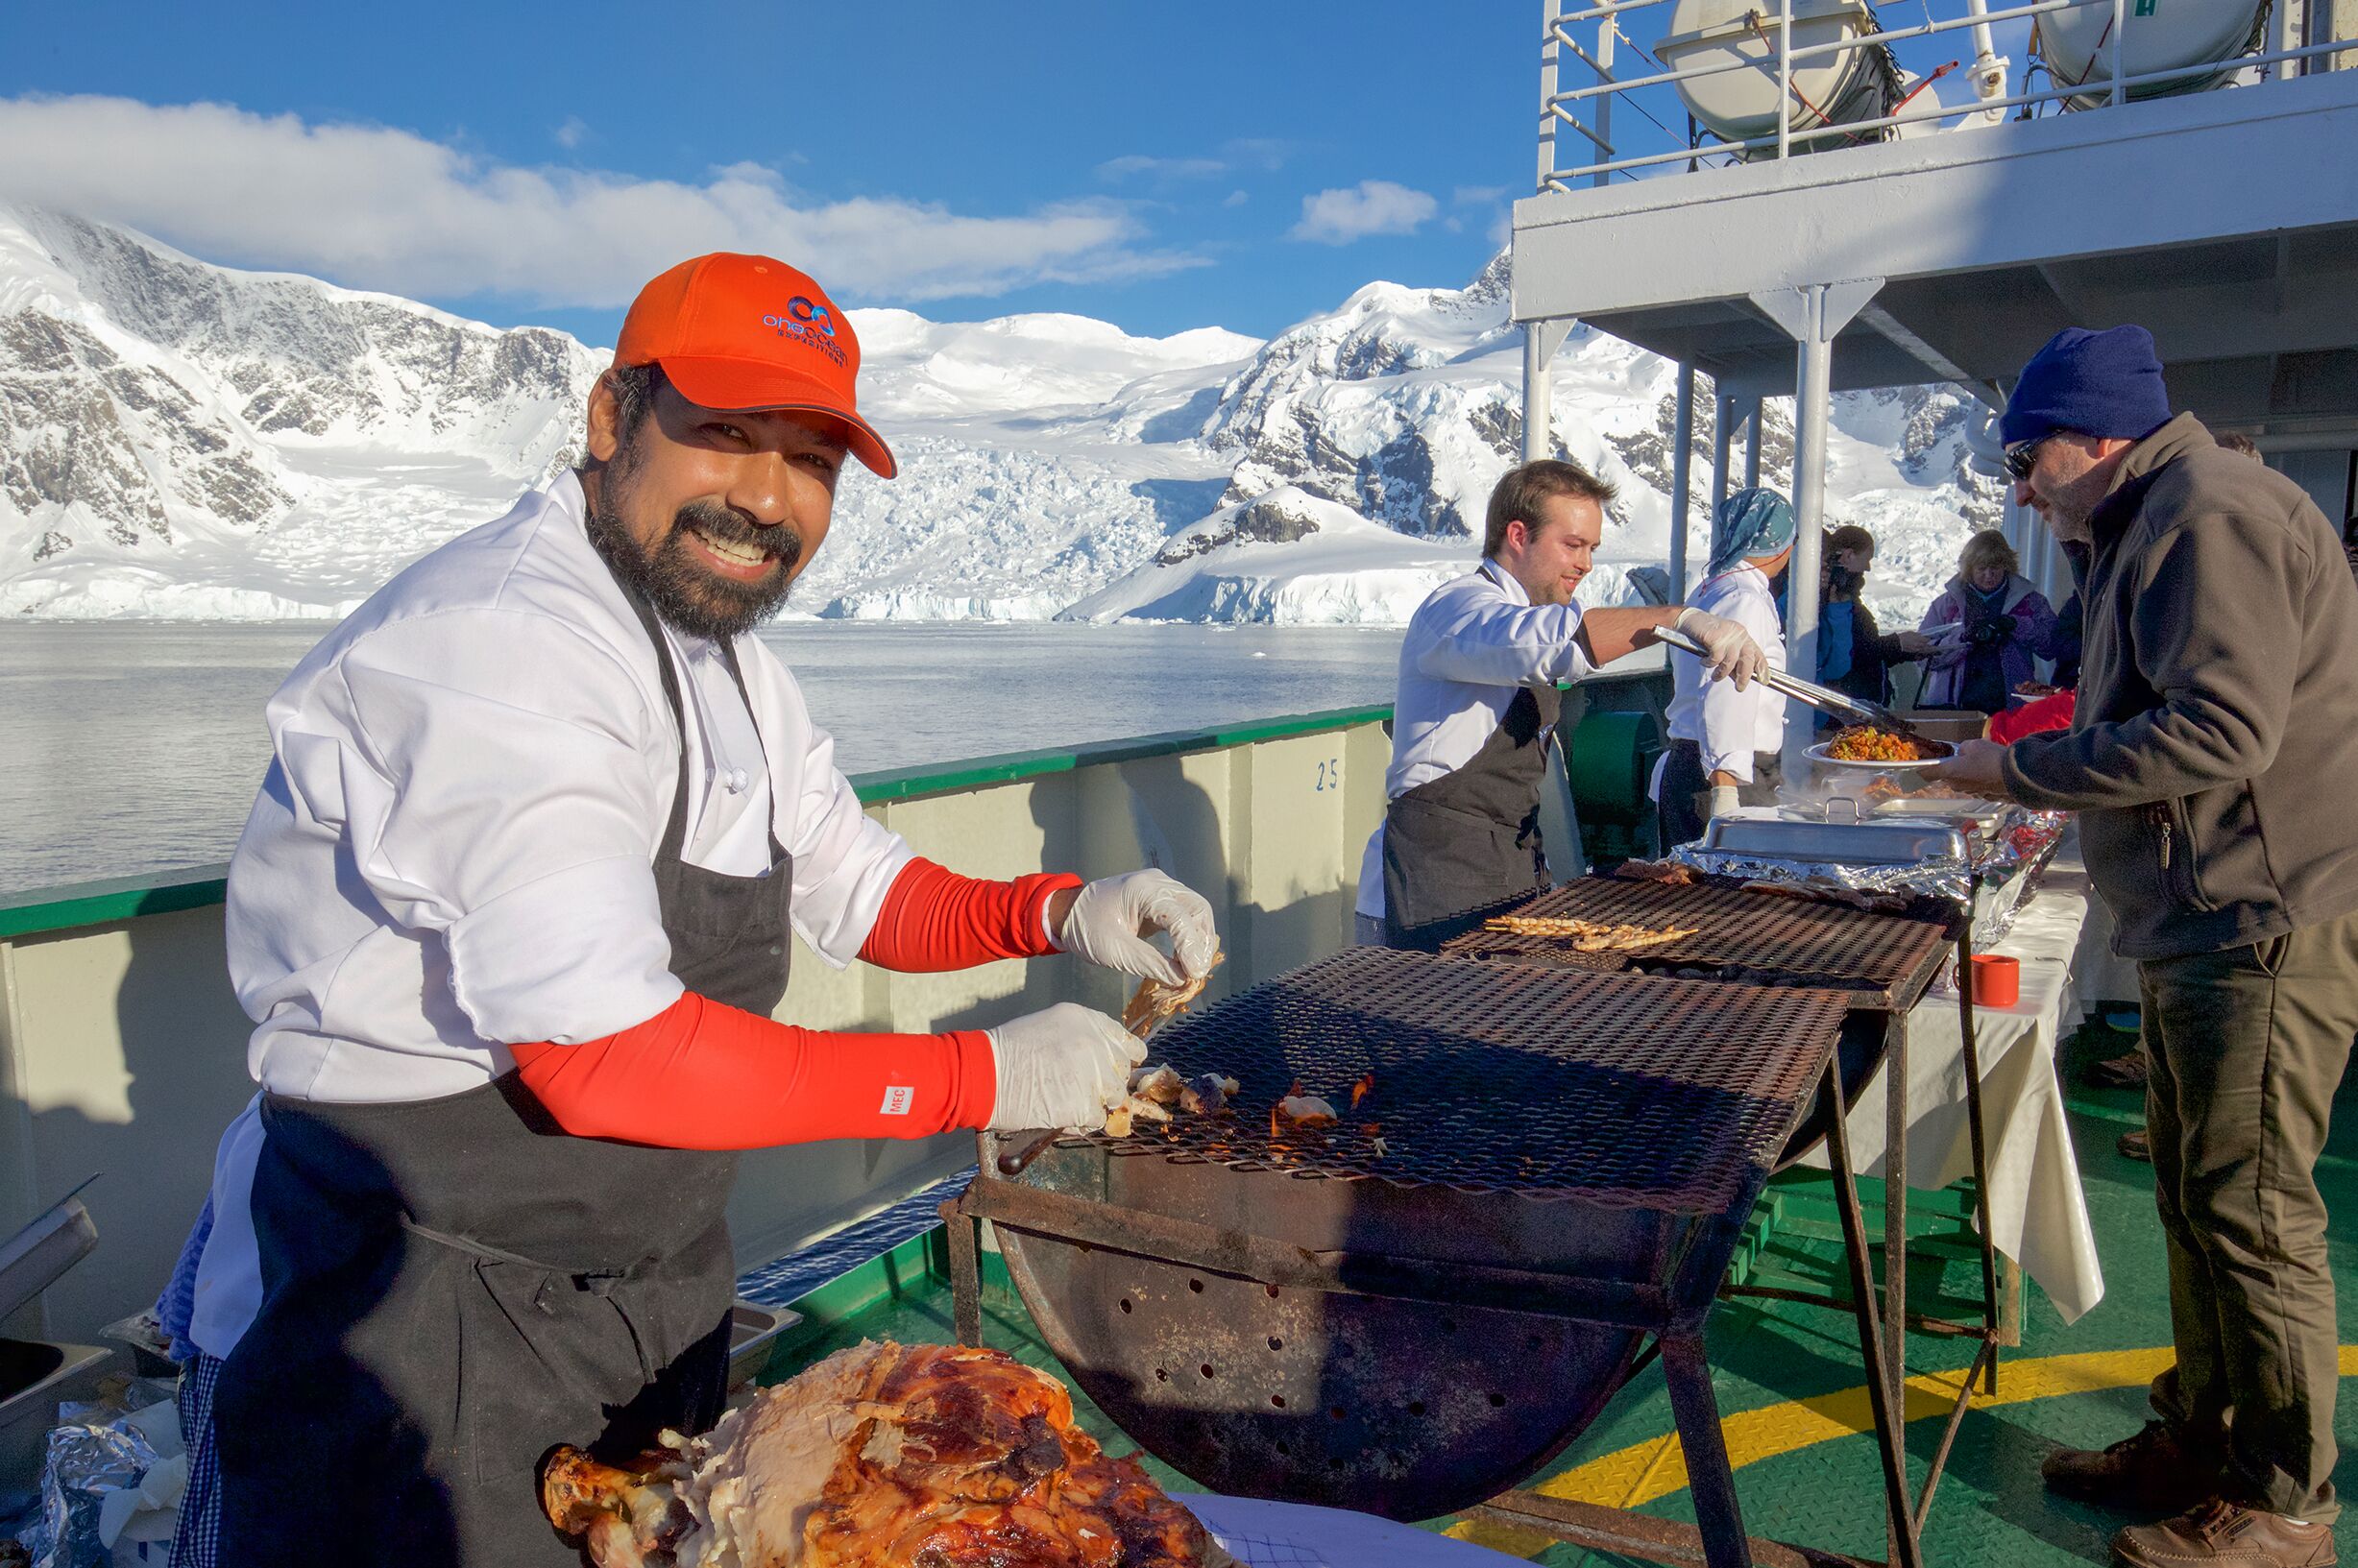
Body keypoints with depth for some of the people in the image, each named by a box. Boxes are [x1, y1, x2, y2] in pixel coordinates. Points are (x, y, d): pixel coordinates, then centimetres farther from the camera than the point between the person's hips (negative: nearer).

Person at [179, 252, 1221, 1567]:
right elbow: (608, 1058, -32)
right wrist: (984, 1079, -25)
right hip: (425, 1311, -9)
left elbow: (865, 894, 11)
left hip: (657, 1292, 9)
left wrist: (1061, 912, -8)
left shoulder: (726, 660, 6)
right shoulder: (499, 646, -26)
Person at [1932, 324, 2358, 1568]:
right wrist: (2039, 765, 12)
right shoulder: (2155, 524, 18)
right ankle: (2200, 1440, 31)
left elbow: (2219, 730, -25)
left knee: (2250, 1215, -1)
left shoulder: (2211, 517, -15)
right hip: (2202, 921, 11)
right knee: (2196, 1203, 18)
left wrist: (2021, 773, -18)